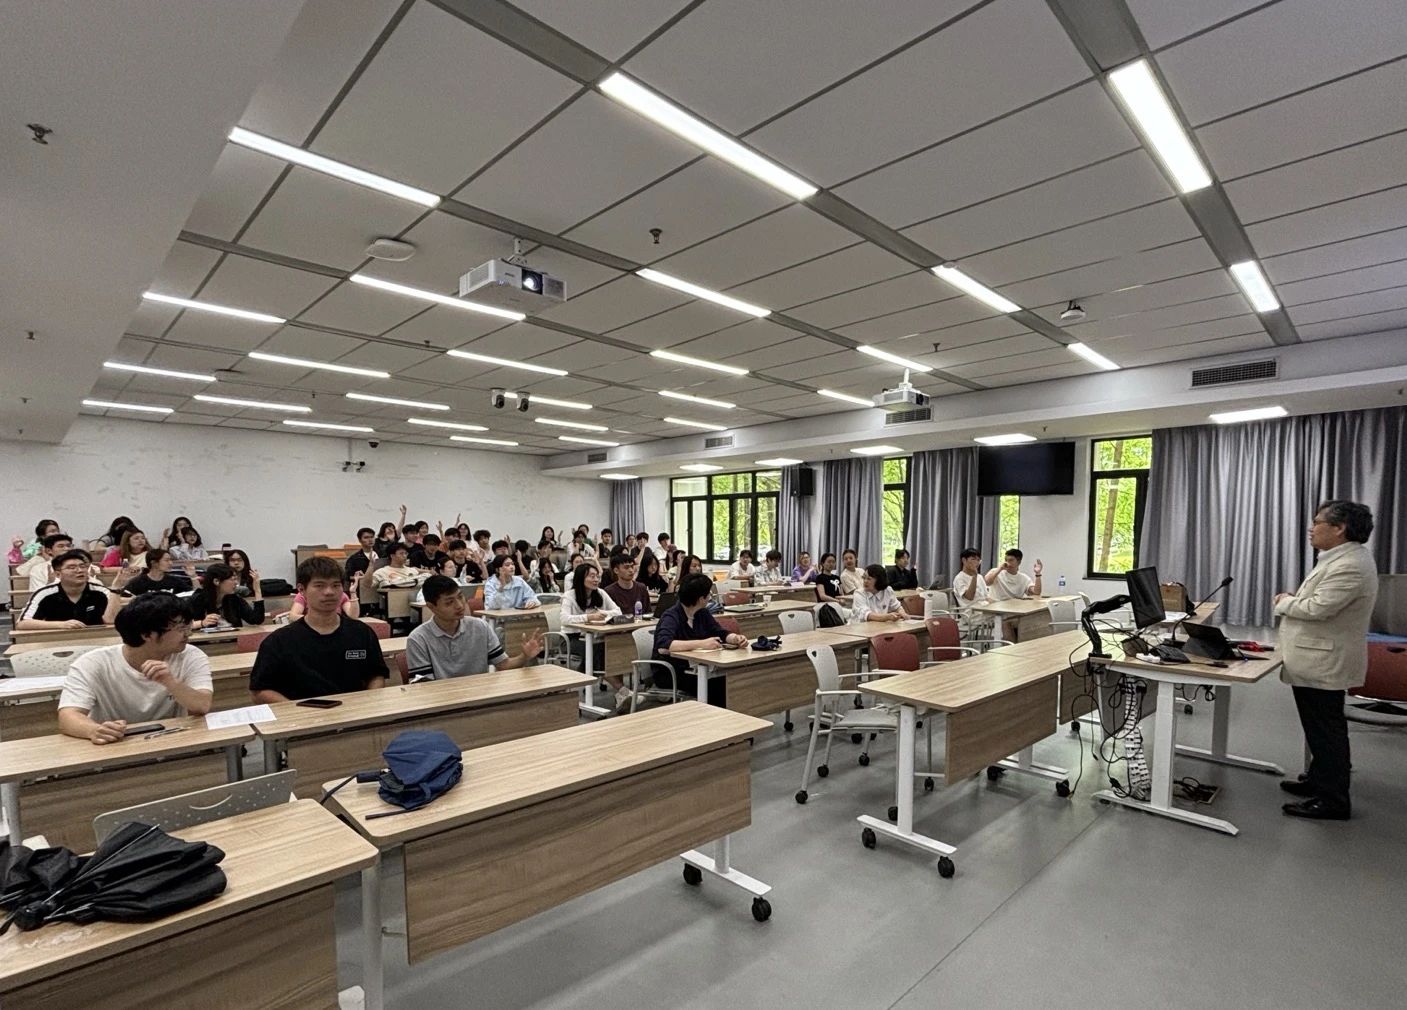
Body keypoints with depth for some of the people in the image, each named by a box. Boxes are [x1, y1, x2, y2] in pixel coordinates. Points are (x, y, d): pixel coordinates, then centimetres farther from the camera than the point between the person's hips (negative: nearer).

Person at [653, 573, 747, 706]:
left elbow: (720, 633, 9)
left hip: (693, 668, 7)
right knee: (713, 684, -26)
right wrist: (701, 643, -40)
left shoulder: (702, 613, 3)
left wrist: (735, 638, -15)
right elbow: (662, 646, -37)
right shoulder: (671, 617, -21)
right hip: (668, 674, -7)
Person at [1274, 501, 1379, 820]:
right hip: (1318, 660, 10)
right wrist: (1294, 598, 6)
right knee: (1320, 727, 20)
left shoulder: (1350, 565, -22)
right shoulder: (1344, 557, 13)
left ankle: (1333, 800, 9)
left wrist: (1284, 602, -11)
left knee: (1326, 730, -1)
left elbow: (1319, 608, -27)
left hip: (1323, 663, -10)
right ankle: (1319, 779, 33)